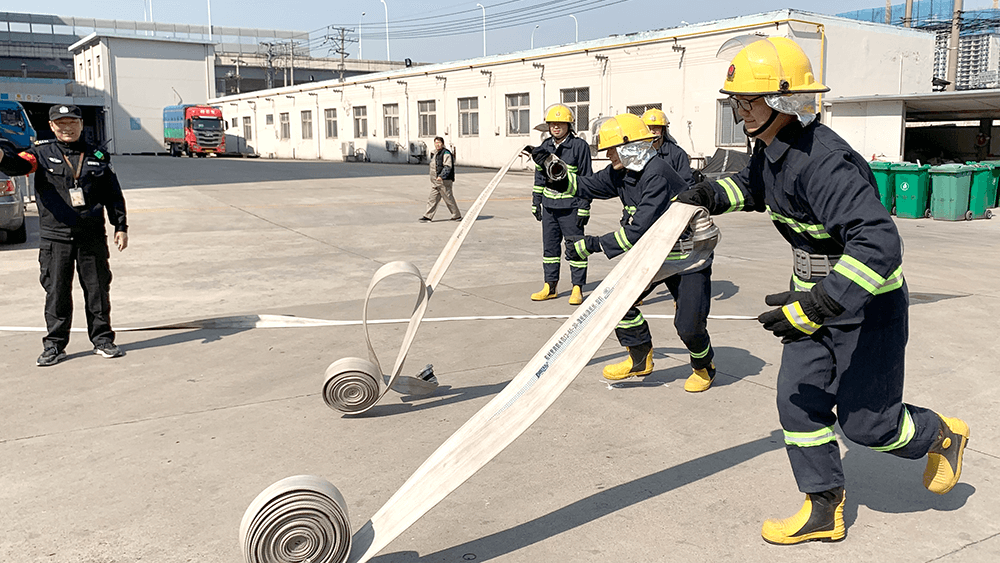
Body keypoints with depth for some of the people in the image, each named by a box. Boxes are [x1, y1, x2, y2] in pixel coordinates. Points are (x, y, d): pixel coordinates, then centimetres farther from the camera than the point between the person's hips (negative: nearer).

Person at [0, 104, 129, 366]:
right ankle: (54, 344, 14)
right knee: (56, 293, 3)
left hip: (92, 237, 1)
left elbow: (114, 195, 13)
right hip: (56, 238, -1)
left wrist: (120, 227, 8)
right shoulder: (42, 154, 5)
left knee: (98, 290, 6)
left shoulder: (97, 157, 11)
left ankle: (103, 339, 19)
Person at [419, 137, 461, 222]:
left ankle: (457, 216, 12)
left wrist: (441, 176, -31)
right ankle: (427, 216, 3)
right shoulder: (434, 153, 17)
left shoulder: (446, 153, -12)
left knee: (449, 199, -1)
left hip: (444, 181, -8)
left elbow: (448, 167, -21)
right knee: (433, 199, 4)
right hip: (435, 181, 8)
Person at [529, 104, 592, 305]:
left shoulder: (579, 146, -7)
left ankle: (577, 288, 9)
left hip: (570, 207, -6)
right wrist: (536, 202, 16)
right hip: (549, 206, 6)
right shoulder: (545, 146, 10)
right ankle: (550, 286, 21)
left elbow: (586, 179, -7)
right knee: (549, 246, 11)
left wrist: (584, 208, -11)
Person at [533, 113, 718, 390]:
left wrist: (593, 244, -29)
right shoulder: (622, 172, -1)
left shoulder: (657, 175, -29)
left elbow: (639, 231, -32)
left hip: (688, 256, -8)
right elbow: (586, 186, 10)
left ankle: (704, 367, 25)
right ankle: (640, 358, 16)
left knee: (689, 326, -8)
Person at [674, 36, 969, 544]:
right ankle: (824, 514, 21)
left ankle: (941, 435, 37)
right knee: (800, 400, 7)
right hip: (815, 292, 8)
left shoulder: (825, 163, -32)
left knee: (865, 422, 4)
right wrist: (712, 195, 2)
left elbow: (879, 245, -39)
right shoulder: (770, 149, -2)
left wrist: (818, 305, -45)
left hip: (866, 300, -8)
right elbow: (752, 185, 22)